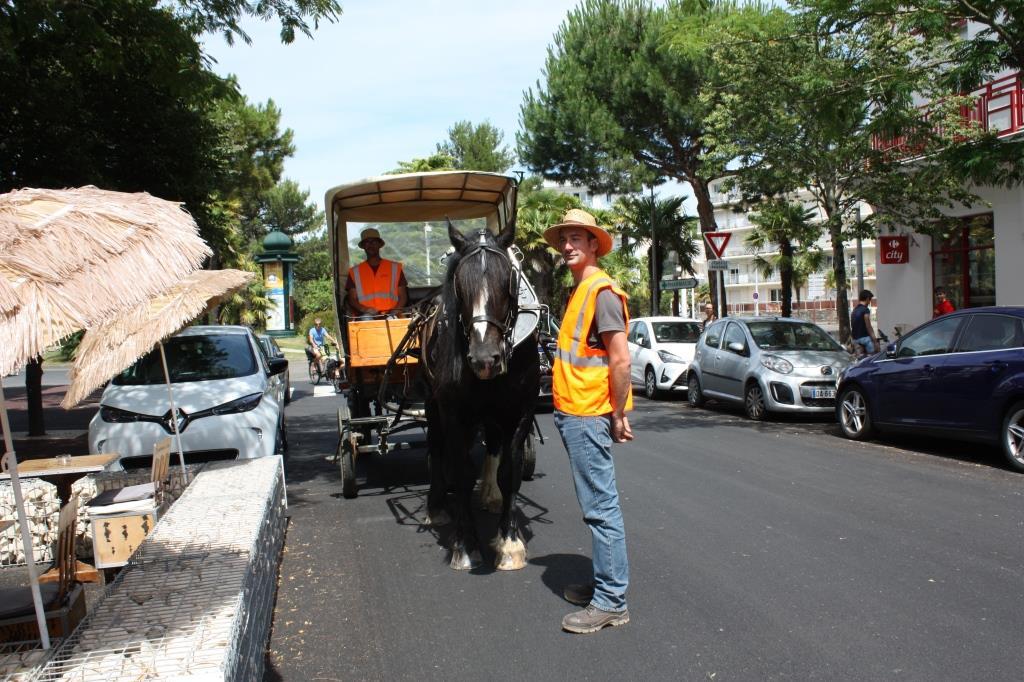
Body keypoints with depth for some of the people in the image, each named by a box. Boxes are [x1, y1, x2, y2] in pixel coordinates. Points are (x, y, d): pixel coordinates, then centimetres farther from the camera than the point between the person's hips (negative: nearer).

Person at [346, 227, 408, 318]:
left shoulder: (395, 268, 15)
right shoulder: (355, 272, 14)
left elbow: (403, 296, 13)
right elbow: (352, 299, 10)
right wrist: (365, 309, -11)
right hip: (367, 317, 0)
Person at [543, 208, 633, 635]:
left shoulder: (602, 291, -13)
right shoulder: (578, 291, 17)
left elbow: (621, 360, -19)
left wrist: (618, 415, -15)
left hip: (587, 417, -10)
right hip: (573, 414, 10)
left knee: (600, 507, -3)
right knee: (597, 506, 17)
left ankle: (611, 603, 6)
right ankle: (604, 584, 29)